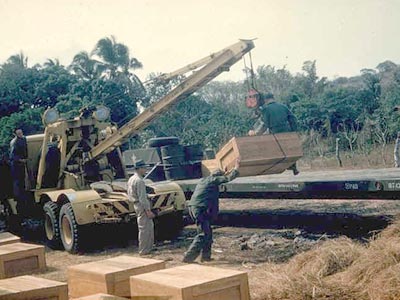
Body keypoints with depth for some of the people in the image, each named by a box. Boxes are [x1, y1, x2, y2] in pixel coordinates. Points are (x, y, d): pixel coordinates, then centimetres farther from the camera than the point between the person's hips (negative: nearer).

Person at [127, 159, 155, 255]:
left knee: (150, 226, 18)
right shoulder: (139, 181, -19)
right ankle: (143, 250, 3)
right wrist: (148, 210, -20)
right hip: (142, 205, -10)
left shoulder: (131, 179, 12)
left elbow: (129, 195, 18)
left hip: (136, 205, 10)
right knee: (144, 228, -3)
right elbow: (142, 197, -23)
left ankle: (149, 247, 25)